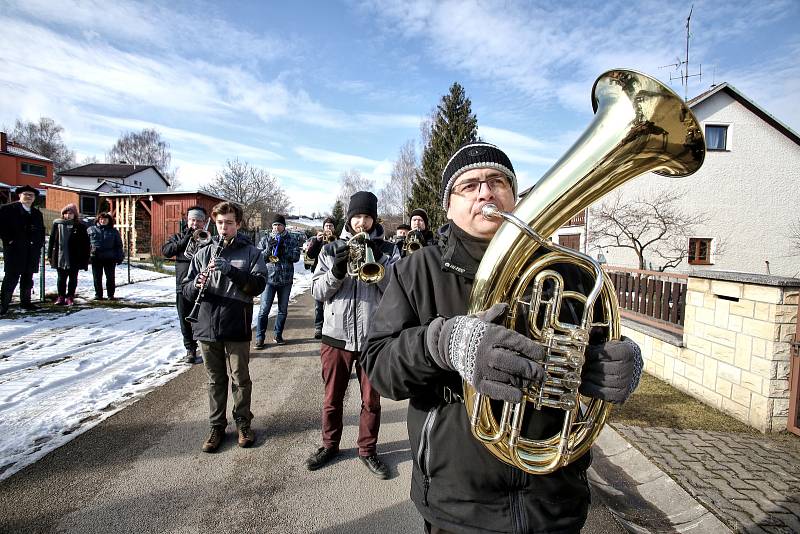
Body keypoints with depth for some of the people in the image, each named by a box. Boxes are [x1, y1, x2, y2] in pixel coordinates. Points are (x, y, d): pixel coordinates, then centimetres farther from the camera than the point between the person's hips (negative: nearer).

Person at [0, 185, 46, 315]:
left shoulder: (37, 213, 18)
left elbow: (41, 231, 24)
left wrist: (39, 244, 12)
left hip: (32, 251, 6)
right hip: (14, 250, -5)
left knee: (28, 278, 10)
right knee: (11, 277, -6)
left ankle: (25, 302, 18)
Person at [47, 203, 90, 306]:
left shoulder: (80, 226, -1)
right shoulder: (57, 224, 4)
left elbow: (85, 244, 0)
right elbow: (52, 240, 8)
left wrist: (85, 258, -4)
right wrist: (50, 255, 5)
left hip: (75, 258, -2)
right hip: (60, 257, 2)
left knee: (73, 278, 7)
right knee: (61, 278, 8)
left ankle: (70, 297, 16)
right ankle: (61, 296, 17)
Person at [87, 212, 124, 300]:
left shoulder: (114, 231, 8)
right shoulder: (91, 230, 11)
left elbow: (118, 245, 8)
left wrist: (119, 257, 1)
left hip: (110, 258, -1)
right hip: (96, 258, 1)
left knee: (110, 277, 4)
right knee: (97, 278, 6)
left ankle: (110, 294, 13)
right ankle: (98, 294, 16)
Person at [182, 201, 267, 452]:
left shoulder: (251, 252, 1)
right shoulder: (203, 253, 9)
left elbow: (259, 285, -12)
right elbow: (187, 291, 7)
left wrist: (231, 270, -23)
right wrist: (197, 285, -16)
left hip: (237, 327, -2)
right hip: (207, 326, 3)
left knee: (240, 378, 9)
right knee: (215, 379, 14)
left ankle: (243, 422, 27)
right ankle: (216, 426, 27)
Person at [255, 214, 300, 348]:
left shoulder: (291, 240, 5)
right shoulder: (265, 239, 6)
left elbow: (296, 256, -6)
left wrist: (283, 250, -19)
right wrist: (268, 249, -17)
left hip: (286, 280, 1)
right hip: (269, 278, -1)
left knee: (283, 310, 11)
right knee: (264, 310, -3)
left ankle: (278, 335, 24)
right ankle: (260, 337, 5)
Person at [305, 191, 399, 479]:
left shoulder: (387, 250, 3)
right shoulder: (332, 249, 6)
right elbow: (317, 291, 1)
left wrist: (377, 262, -20)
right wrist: (336, 270, -17)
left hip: (374, 336, -1)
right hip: (336, 335, 1)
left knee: (371, 400, 12)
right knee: (332, 398, 15)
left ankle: (368, 449, 31)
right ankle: (329, 445, 36)